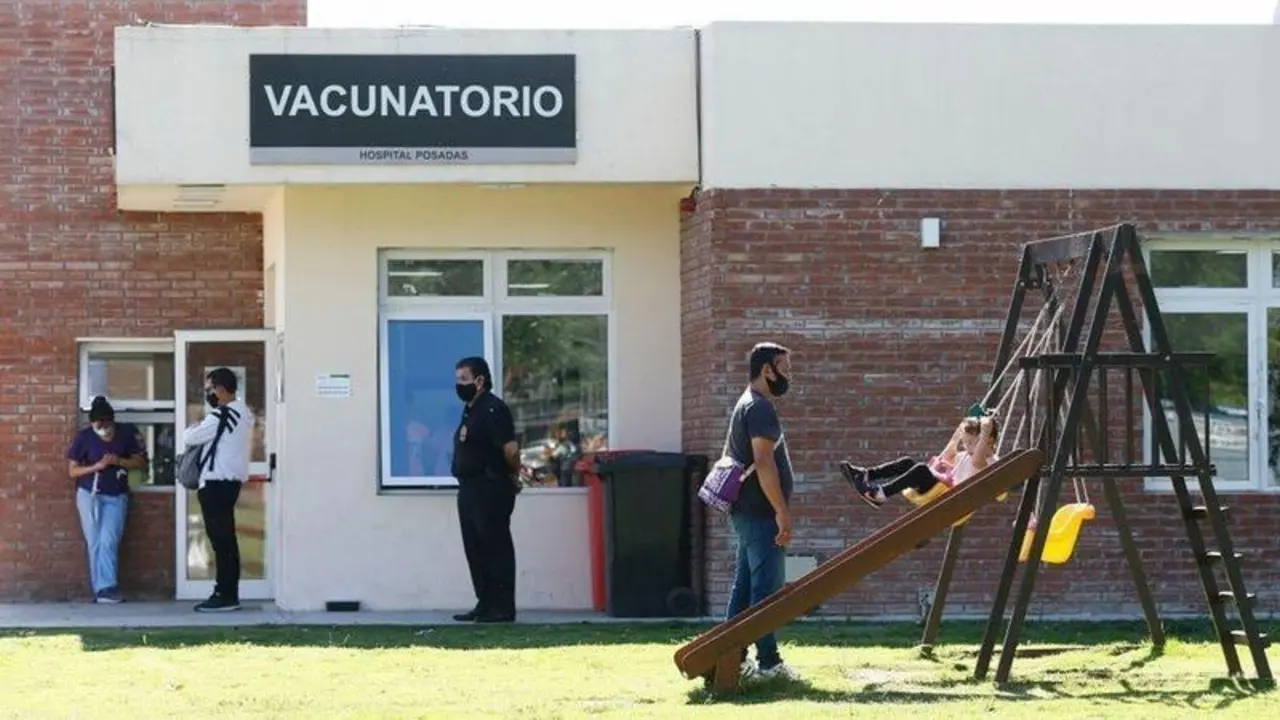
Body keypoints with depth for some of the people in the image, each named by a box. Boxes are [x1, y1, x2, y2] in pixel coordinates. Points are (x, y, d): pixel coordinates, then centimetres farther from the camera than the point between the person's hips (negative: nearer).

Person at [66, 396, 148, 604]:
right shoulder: (83, 437, -9)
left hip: (116, 496, 0)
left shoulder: (126, 433, -5)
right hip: (90, 495, 0)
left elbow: (140, 462, 1)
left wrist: (119, 461, -17)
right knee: (95, 544, -2)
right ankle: (103, 588, 1)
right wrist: (96, 466, -20)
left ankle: (106, 588, -17)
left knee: (109, 542, -12)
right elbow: (73, 471, -5)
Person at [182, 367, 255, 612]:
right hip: (231, 480, 10)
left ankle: (225, 595, -9)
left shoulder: (221, 415, -16)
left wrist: (191, 429, 12)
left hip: (217, 482, -10)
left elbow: (190, 438, -10)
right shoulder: (243, 413, 15)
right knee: (226, 539, 11)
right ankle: (229, 594, 12)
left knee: (220, 540, -8)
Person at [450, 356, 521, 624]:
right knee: (475, 549, 11)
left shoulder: (492, 409, -14)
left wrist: (514, 475, -5)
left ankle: (502, 608, -4)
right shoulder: (470, 411, 15)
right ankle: (485, 604, 17)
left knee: (496, 548, -6)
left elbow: (510, 449, -21)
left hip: (491, 489, -10)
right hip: (470, 488, 10)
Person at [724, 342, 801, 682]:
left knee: (745, 587, 11)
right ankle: (768, 662, -8)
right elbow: (764, 462, -22)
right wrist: (782, 511, -23)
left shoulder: (744, 406, 19)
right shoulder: (760, 408, -14)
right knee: (767, 587, -8)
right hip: (760, 513, -11)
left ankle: (735, 658, 14)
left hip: (746, 511, 11)